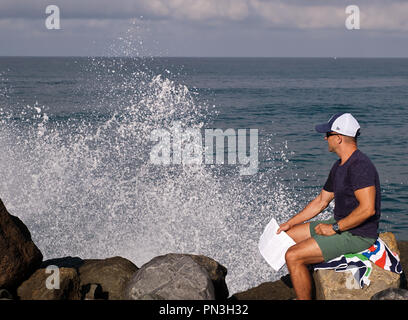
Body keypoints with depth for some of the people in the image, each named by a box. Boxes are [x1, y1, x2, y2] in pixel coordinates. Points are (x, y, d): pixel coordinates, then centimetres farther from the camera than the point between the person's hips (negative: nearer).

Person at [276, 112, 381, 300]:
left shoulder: (360, 166, -22)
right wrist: (290, 223, 19)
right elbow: (321, 201, 21)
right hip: (340, 225, 11)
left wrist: (335, 228, -21)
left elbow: (367, 209, -30)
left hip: (358, 235, -11)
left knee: (293, 256, -19)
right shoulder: (339, 166, 11)